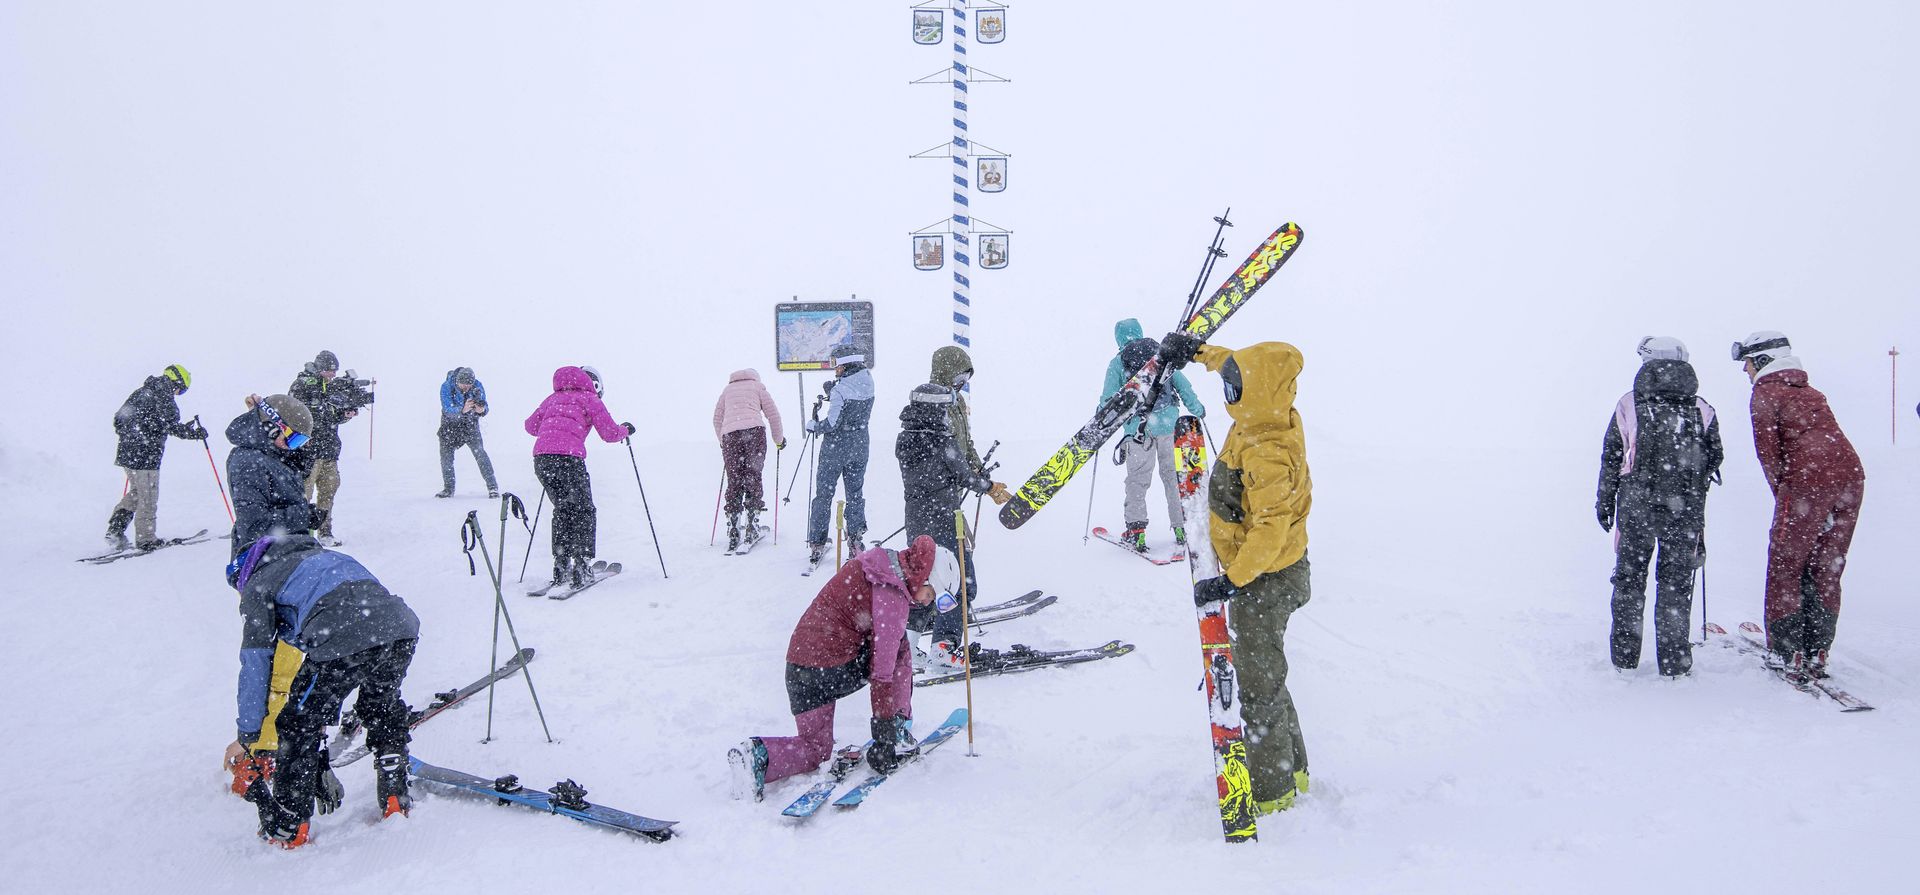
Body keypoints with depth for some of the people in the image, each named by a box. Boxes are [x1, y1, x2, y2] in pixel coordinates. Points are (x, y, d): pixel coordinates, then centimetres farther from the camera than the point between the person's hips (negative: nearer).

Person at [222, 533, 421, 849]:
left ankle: (289, 828, 22)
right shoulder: (323, 556, 40)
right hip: (401, 629, 6)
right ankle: (394, 799, 36)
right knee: (382, 707, 31)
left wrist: (247, 736, 25)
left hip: (346, 642, -6)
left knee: (299, 725, 15)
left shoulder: (257, 585, 20)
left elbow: (255, 662, 17)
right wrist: (327, 716, 46)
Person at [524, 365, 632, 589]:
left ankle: (561, 566, 18)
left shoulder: (554, 398, 26)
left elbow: (531, 425, 28)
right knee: (584, 511, 8)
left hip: (540, 457, 5)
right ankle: (580, 565, -1)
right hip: (568, 457, -5)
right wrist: (626, 429, 27)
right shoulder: (589, 398, 11)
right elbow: (610, 433, 5)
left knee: (563, 510, 20)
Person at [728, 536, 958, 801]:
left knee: (816, 749, 17)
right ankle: (899, 734, 8)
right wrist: (885, 733, -12)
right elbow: (883, 668, -15)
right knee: (899, 651, 13)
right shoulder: (892, 595, -14)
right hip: (833, 670, -8)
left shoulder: (883, 566, 13)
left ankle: (759, 753, -9)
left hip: (797, 669, 8)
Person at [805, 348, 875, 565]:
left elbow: (832, 424, -21)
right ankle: (856, 534, 18)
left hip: (837, 445, -5)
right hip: (860, 445, 5)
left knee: (824, 493, 5)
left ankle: (816, 543, 7)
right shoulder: (868, 382, -2)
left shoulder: (841, 389, -21)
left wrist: (814, 426, -3)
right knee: (855, 492, 18)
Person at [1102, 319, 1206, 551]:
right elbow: (1182, 384, 7)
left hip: (1139, 427, -2)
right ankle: (1181, 527, 13)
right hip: (1169, 422, 2)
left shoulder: (1117, 362, 2)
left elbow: (1108, 401, 0)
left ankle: (1136, 531, 0)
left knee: (1137, 479, 6)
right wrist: (1197, 409, 16)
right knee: (1173, 475, 12)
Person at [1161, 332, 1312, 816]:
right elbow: (1239, 367, 15)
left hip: (1264, 582, -10)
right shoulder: (1271, 418, -4)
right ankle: (1290, 768, 38)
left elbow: (1270, 530, -32)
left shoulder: (1267, 455, -32)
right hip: (1271, 574, 10)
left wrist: (1231, 581, -29)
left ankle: (1271, 791, 20)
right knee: (1265, 675, 23)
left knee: (1259, 686, 4)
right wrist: (1197, 349, 22)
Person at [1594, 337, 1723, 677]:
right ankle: (1674, 659, 11)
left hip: (1636, 505, 0)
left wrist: (1604, 501, 10)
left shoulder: (1629, 403, 0)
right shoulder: (1702, 409, 3)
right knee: (1676, 580, 9)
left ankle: (1624, 654, 15)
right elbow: (1714, 460, 8)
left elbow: (1611, 455, 2)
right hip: (1685, 508, 0)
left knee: (1629, 576, 11)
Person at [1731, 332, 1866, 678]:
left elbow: (1769, 452, -3)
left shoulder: (1765, 394, 4)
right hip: (1851, 476, 7)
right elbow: (1824, 436, 19)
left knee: (1785, 565, 3)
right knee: (1826, 568, 12)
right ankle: (1816, 654, 14)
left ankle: (1788, 654, 4)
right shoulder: (1811, 392, 25)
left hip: (1809, 480, -7)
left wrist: (1781, 492, 5)